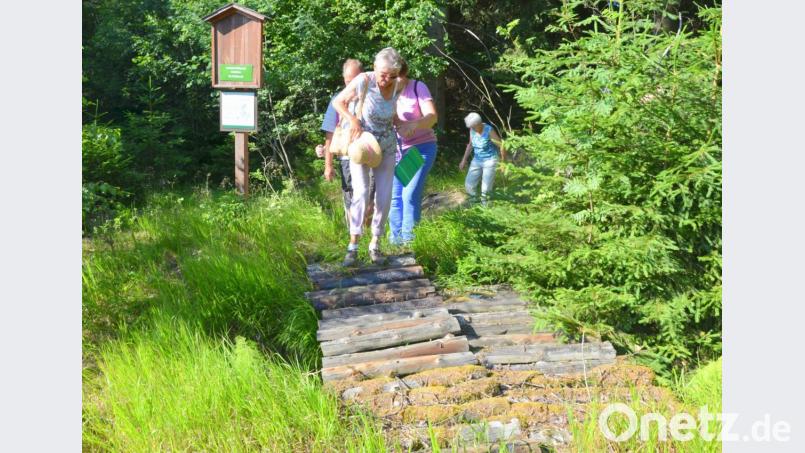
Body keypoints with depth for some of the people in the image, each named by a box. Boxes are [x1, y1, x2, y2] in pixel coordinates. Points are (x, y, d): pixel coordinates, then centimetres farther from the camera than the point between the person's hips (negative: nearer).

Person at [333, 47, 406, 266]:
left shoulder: (398, 86, -9)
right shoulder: (364, 80, -22)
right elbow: (338, 102, -12)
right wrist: (353, 119, -27)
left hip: (386, 147, 4)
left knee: (384, 197, -1)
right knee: (361, 192, -18)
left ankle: (375, 244, 13)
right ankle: (353, 246, -13)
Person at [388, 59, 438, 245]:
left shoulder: (418, 87, -12)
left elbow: (432, 117, -21)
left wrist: (412, 125, -42)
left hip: (421, 148, -4)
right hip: (395, 150, 4)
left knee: (410, 195, -14)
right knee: (394, 196, 2)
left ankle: (408, 239, -5)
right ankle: (395, 239, 13)